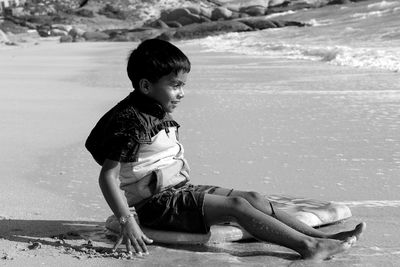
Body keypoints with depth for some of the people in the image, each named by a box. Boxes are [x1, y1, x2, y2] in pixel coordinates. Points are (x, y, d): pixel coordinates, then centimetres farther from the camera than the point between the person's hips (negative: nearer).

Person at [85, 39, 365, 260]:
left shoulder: (161, 115, 14)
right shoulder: (130, 120, -17)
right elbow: (108, 176, -22)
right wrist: (127, 222, -29)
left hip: (180, 190, 9)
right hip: (157, 203, -9)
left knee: (253, 198, -3)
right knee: (236, 205, -21)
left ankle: (321, 237, -8)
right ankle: (308, 246, -25)